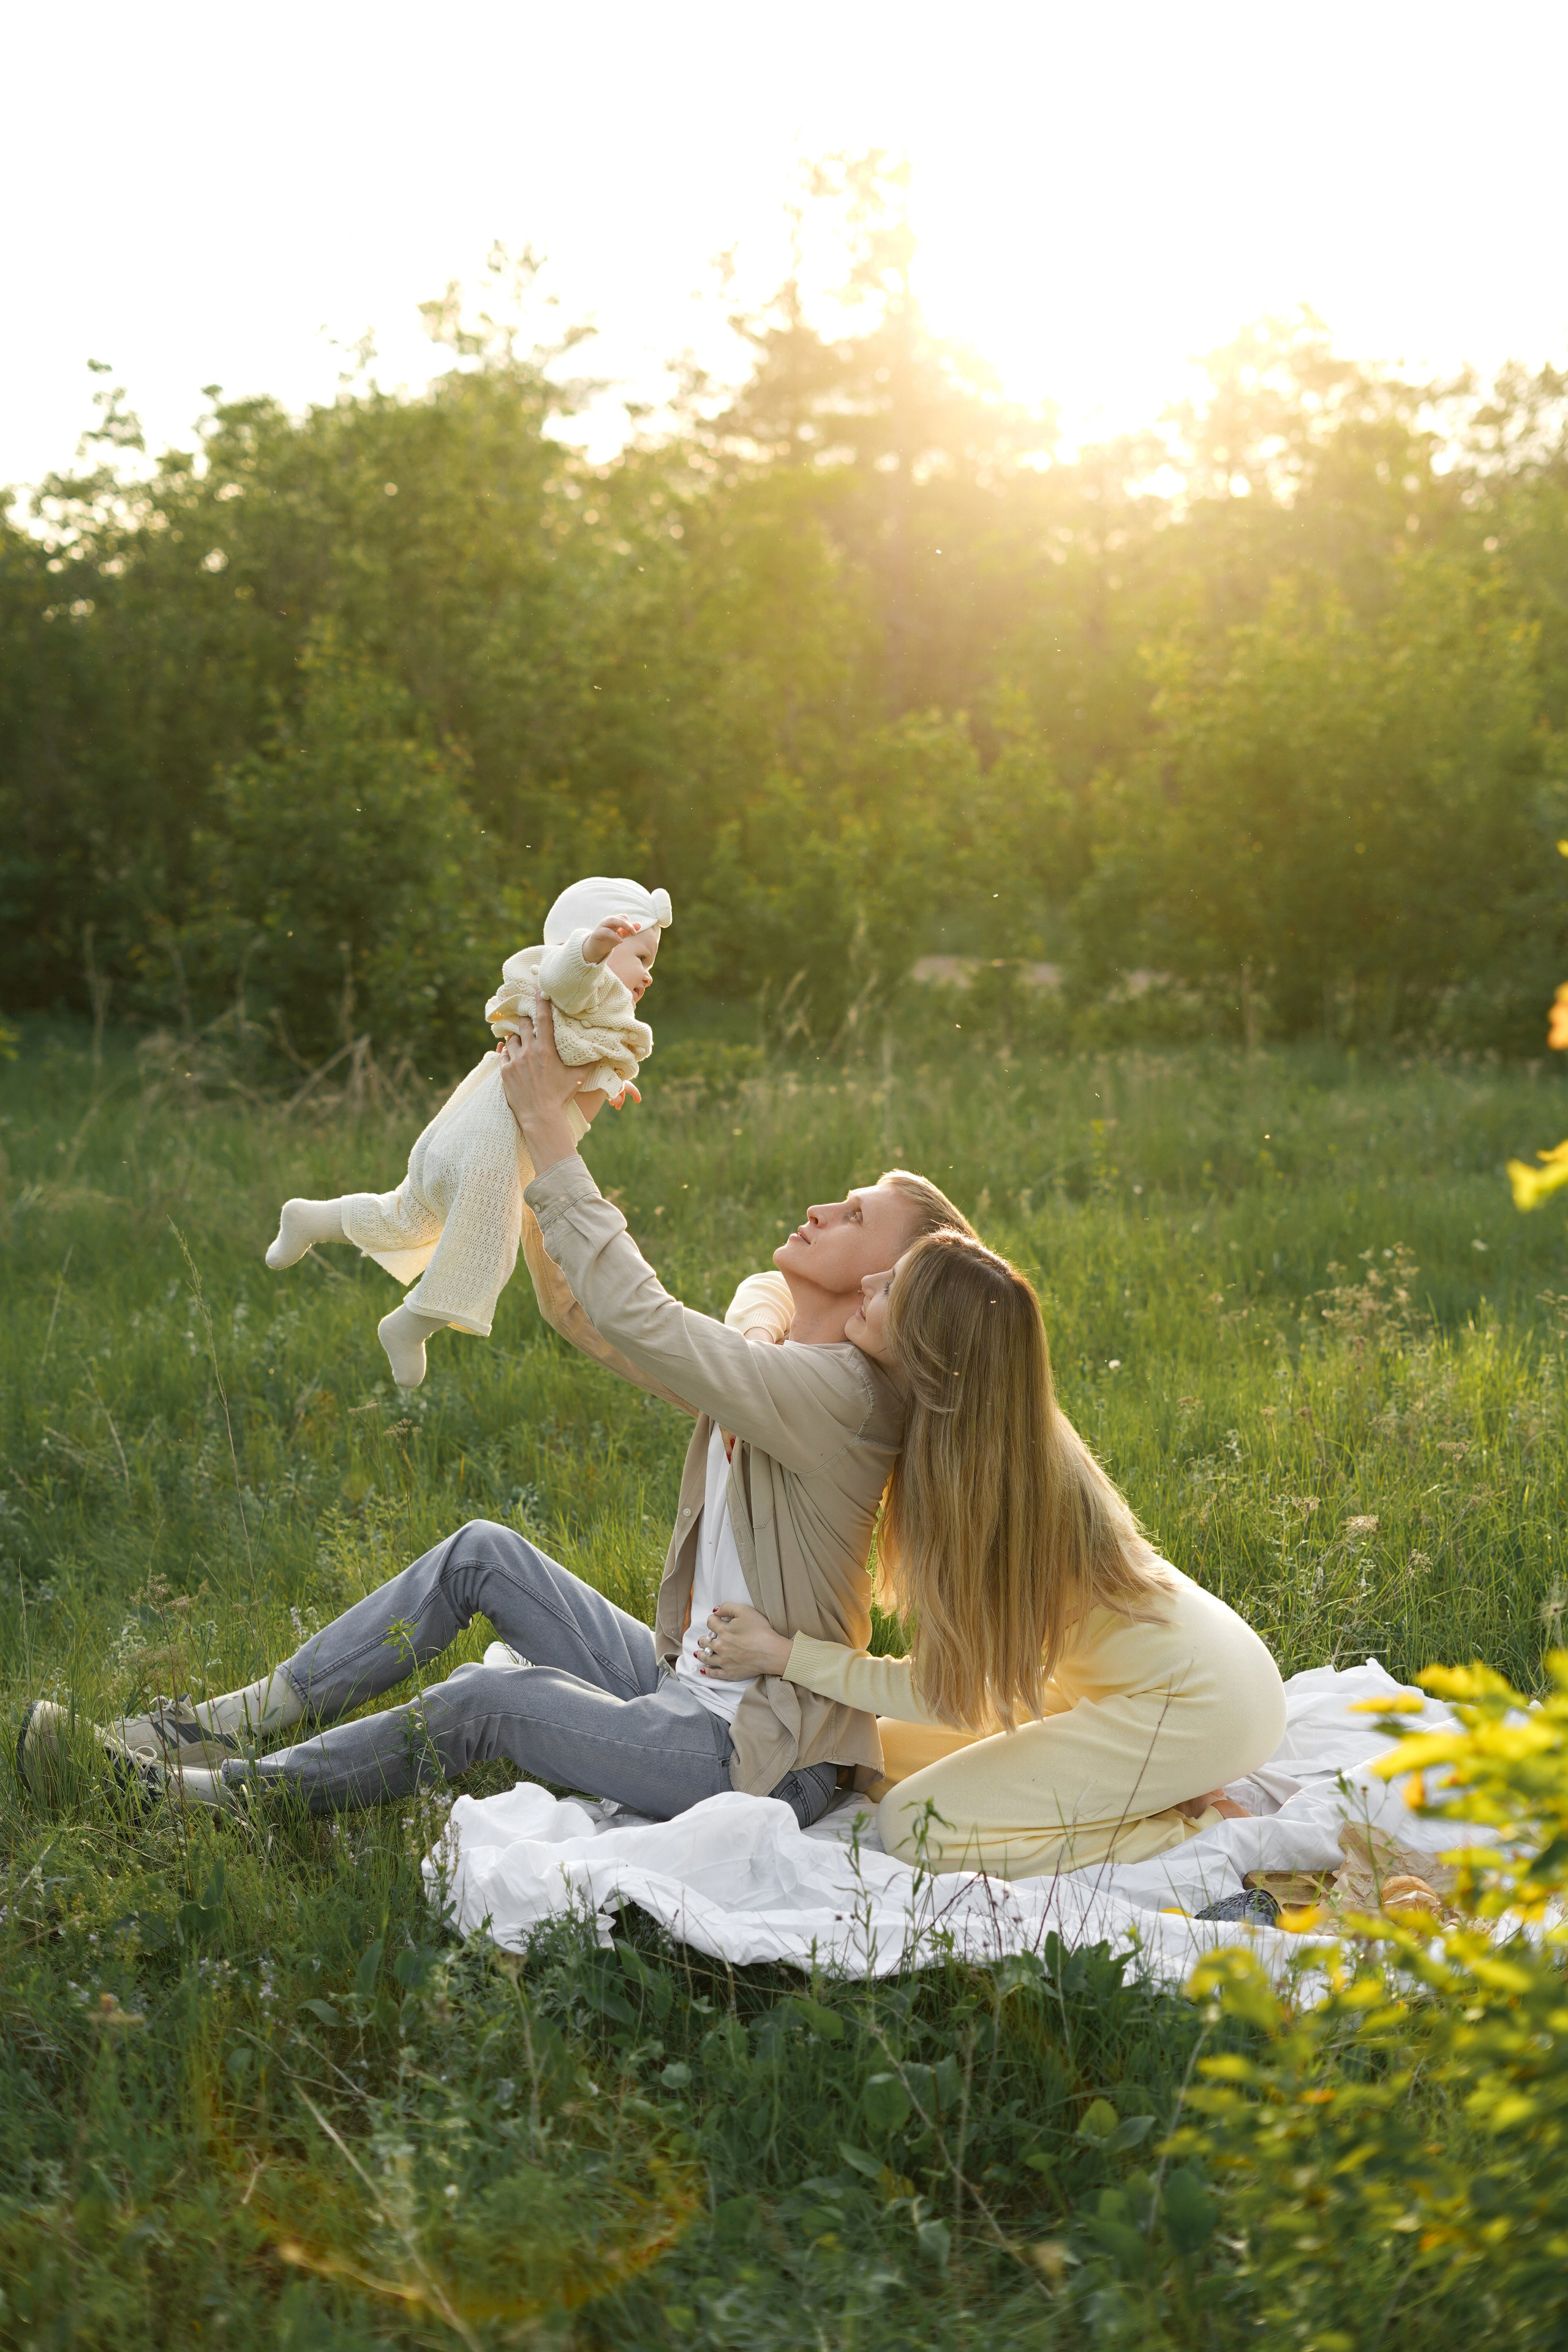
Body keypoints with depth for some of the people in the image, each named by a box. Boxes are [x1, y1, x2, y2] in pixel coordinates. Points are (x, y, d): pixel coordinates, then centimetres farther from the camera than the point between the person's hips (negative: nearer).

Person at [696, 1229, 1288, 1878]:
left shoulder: (972, 1469, -29)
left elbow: (944, 1694, -20)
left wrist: (781, 1655, -13)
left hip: (1188, 1704, -9)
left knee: (916, 1822, -11)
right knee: (893, 1750, 12)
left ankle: (1194, 1828, -6)